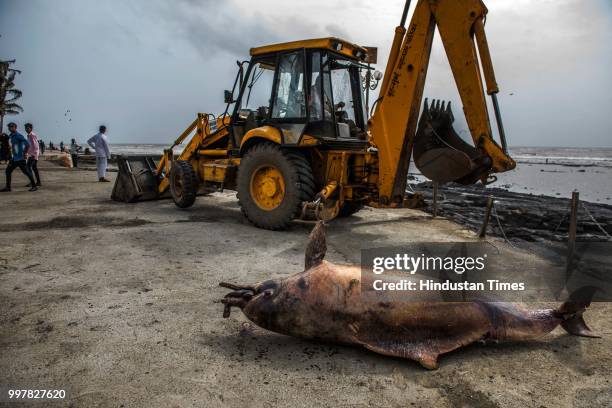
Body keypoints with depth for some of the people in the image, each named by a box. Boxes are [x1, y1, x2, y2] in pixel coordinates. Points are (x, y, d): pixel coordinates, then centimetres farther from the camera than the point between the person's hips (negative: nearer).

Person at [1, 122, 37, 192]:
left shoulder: (18, 135, -14)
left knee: (26, 172, -6)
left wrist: (24, 154, -16)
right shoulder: (11, 136, 15)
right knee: (8, 170, 9)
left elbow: (27, 144, -22)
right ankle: (8, 187, 14)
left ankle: (34, 186, 2)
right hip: (14, 158, 10)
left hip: (20, 158, -10)